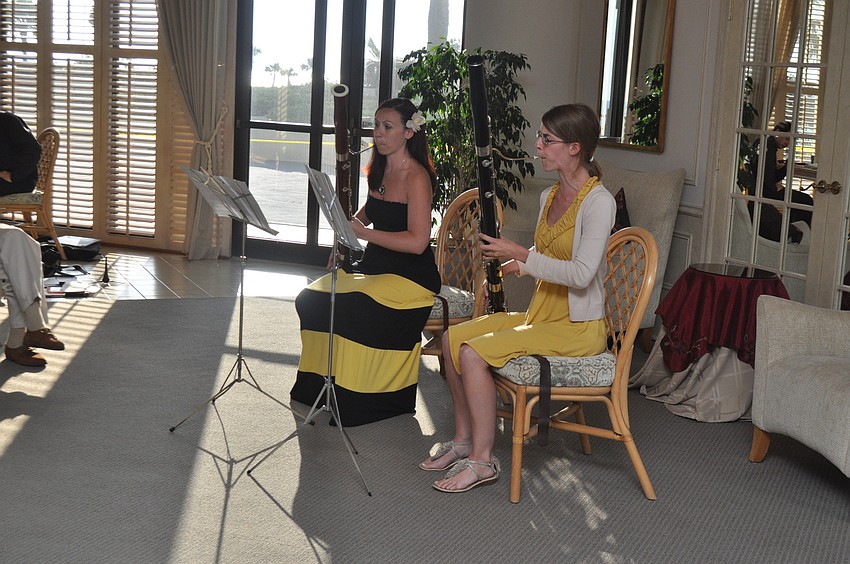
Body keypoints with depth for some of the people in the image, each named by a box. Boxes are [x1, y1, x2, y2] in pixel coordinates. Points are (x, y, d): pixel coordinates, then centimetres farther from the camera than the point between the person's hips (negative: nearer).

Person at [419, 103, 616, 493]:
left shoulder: (598, 202, -17)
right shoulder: (549, 197, 11)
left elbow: (581, 274, -27)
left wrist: (520, 254, -23)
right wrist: (516, 266, 2)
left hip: (578, 327, -9)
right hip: (542, 313, 9)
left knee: (473, 353, -22)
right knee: (452, 338, -1)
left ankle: (482, 460, -11)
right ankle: (464, 439, 8)